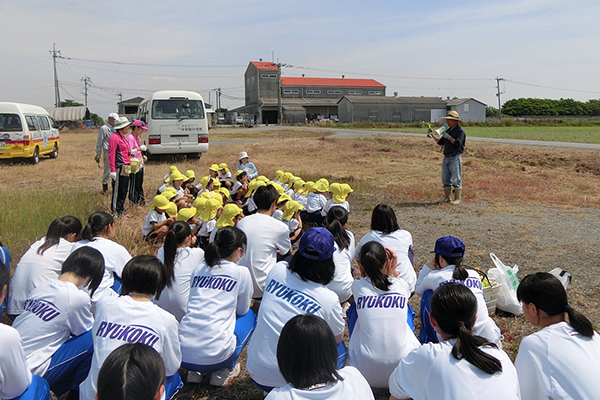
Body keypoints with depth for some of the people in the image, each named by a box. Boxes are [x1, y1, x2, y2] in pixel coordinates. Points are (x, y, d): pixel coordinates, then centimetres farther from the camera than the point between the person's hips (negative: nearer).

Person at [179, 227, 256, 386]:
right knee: (250, 315, 20)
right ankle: (223, 372, 10)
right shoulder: (241, 272, -2)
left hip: (182, 354, 6)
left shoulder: (199, 268, 12)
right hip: (214, 355, -5)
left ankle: (194, 372, 21)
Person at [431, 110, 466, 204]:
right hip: (446, 158, 7)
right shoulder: (448, 130, 17)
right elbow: (440, 142, 18)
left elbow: (458, 143, -18)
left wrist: (448, 137, -15)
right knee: (445, 179, 7)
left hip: (455, 158, -7)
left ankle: (457, 199, 2)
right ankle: (447, 198, 15)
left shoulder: (460, 131, -5)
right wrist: (433, 136, 7)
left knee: (456, 179, -4)